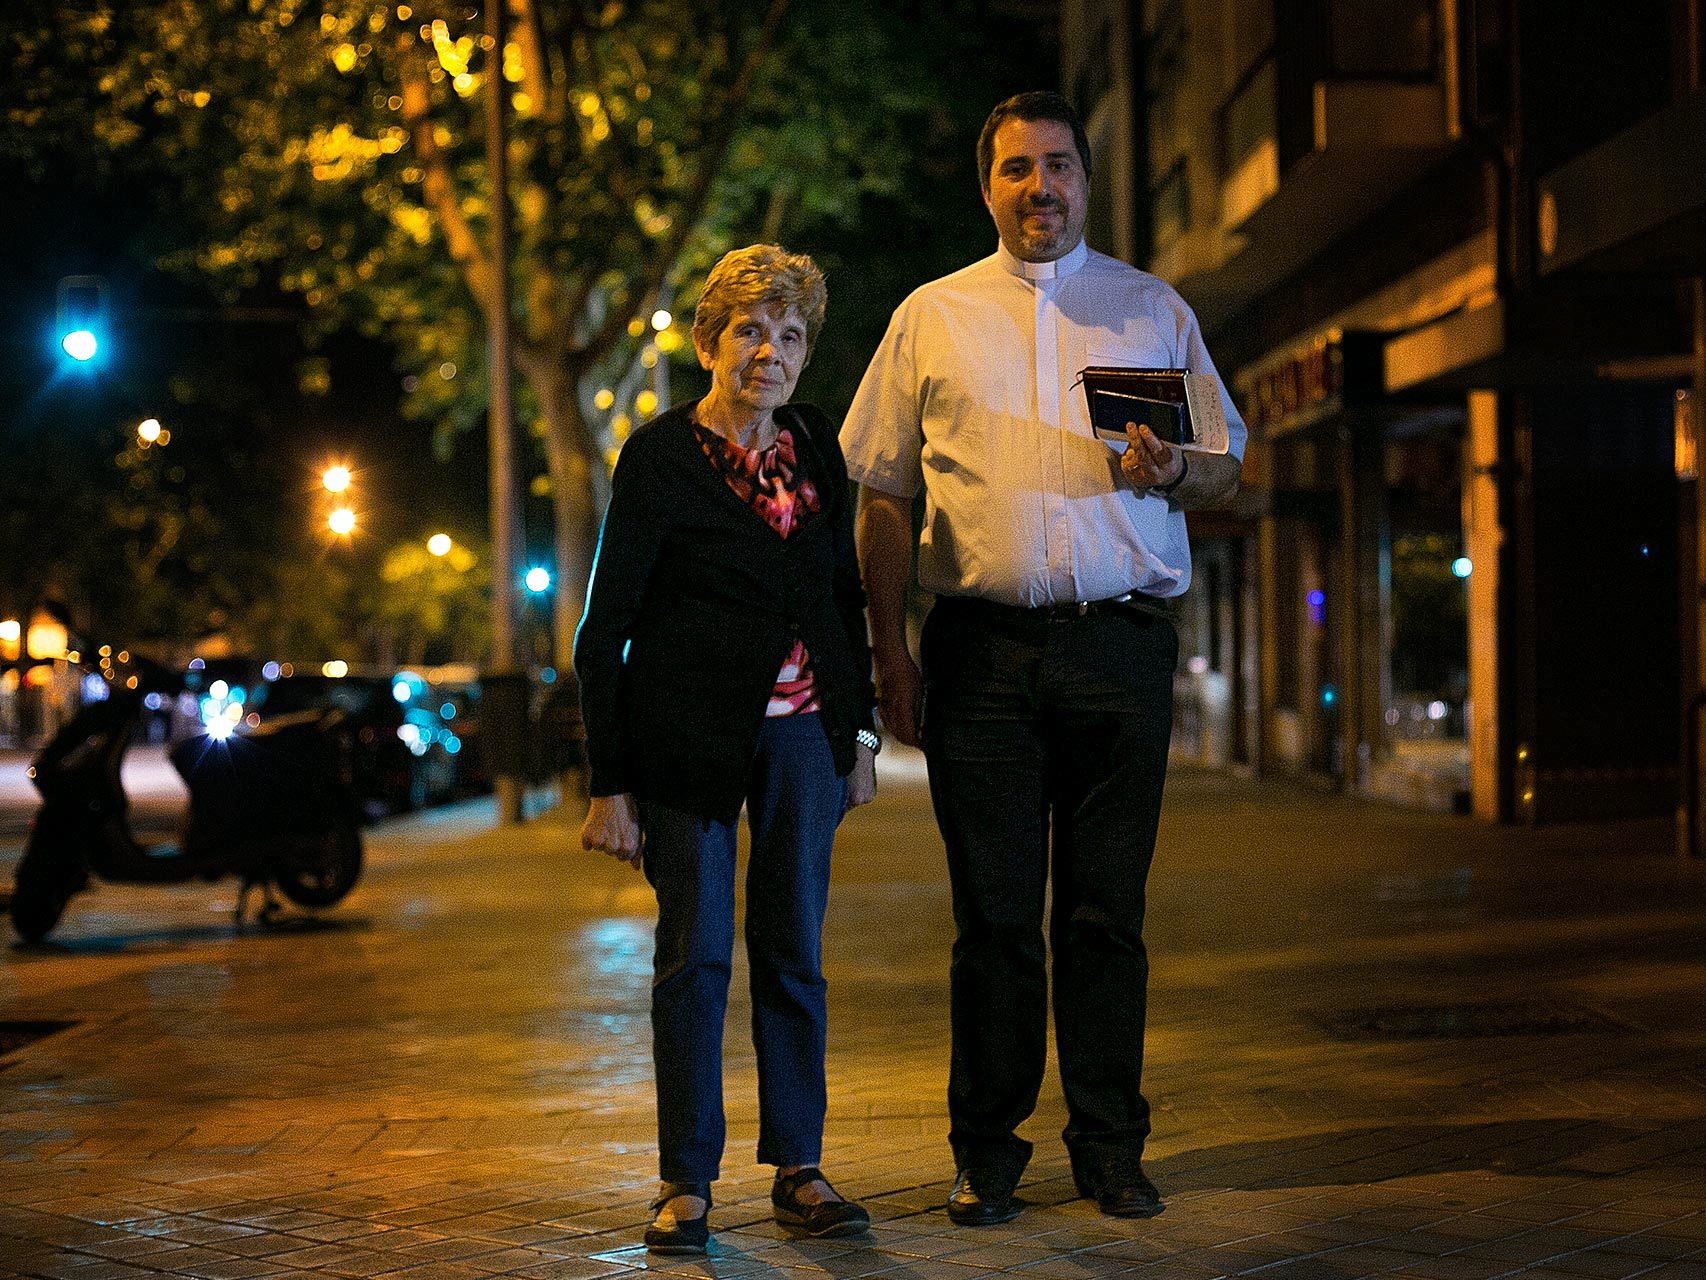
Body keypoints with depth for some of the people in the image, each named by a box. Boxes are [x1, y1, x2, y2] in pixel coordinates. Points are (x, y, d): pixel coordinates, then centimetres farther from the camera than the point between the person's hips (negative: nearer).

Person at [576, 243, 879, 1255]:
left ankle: (800, 1170, 15)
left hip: (803, 733, 4)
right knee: (695, 954, 1)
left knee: (794, 953, 7)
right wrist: (611, 783, -11)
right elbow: (605, 630, -8)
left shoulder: (817, 450, 6)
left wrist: (862, 733, 11)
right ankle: (687, 1182, 10)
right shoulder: (659, 457, -8)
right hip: (690, 735, -4)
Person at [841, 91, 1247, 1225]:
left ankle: (1111, 1150, 14)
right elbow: (884, 494, 10)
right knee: (994, 912, 1)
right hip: (982, 647, 0)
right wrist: (890, 650, 3)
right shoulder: (932, 316, 11)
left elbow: (1227, 465, 13)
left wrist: (1174, 472, -11)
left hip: (1122, 642, 0)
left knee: (1107, 911, 3)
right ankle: (987, 1154, 12)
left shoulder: (1154, 310, 13)